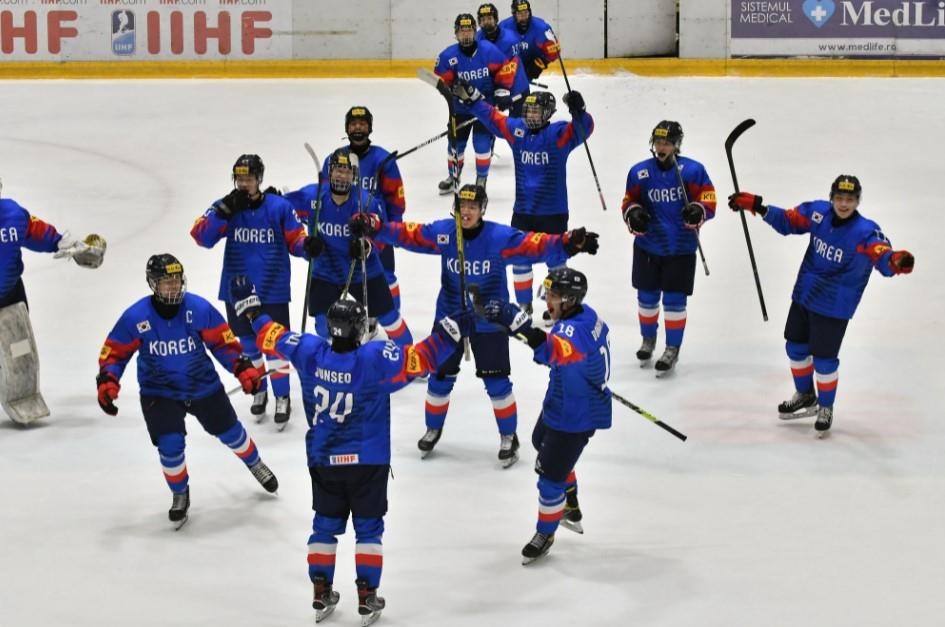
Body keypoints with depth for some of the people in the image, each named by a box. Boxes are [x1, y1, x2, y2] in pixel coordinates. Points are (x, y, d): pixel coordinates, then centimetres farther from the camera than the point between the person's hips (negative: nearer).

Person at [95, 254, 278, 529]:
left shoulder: (199, 308, -18)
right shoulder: (135, 318, -19)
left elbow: (223, 341, -7)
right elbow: (114, 353, -8)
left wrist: (243, 368, -18)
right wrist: (107, 382, -23)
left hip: (204, 386, 1)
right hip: (159, 393, -1)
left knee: (230, 431, 15)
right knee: (170, 445, -14)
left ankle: (256, 465, 48)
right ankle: (180, 495, 15)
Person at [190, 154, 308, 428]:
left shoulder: (279, 207, -8)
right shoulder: (225, 206, -4)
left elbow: (296, 240, -3)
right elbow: (202, 236, -16)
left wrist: (309, 246, -25)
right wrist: (225, 211, -27)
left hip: (273, 290, -3)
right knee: (248, 343, 16)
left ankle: (282, 398, 16)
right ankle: (258, 391, 36)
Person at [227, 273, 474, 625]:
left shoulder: (310, 352, -10)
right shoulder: (375, 359, -21)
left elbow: (273, 338, 5)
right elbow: (421, 359, -25)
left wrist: (249, 307, 18)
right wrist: (450, 333, -21)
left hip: (323, 461, 3)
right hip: (367, 463, -3)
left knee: (325, 524, 16)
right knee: (368, 527, 8)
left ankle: (322, 595, 20)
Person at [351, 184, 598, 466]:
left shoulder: (501, 237, -19)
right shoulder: (442, 232, -10)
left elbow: (536, 246, -26)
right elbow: (408, 234, -5)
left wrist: (569, 243, -41)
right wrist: (373, 227, -17)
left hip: (490, 323, -3)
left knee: (496, 381, 3)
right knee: (440, 376, 14)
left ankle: (508, 437, 22)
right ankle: (433, 429, 38)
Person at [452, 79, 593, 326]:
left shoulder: (559, 133, -14)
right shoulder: (516, 129, 0)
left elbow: (583, 129, -30)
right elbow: (491, 117, 9)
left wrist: (577, 110, -50)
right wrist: (470, 97, 1)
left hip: (553, 212, -5)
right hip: (522, 210, 5)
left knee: (555, 259, 7)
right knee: (520, 258, 12)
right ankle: (523, 305, 26)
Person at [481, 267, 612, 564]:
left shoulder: (574, 332, -36)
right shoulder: (587, 314, -5)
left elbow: (551, 350, -58)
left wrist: (517, 322, -70)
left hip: (575, 417, -11)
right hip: (561, 404, 11)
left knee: (551, 475, 0)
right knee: (543, 443, 31)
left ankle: (545, 534, 25)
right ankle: (571, 509, 49)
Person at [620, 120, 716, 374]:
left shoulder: (693, 170, -10)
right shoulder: (639, 172, -1)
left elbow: (709, 201, -8)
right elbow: (629, 202, 8)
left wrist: (698, 211, -29)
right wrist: (633, 214, -14)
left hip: (681, 249, -3)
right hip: (647, 247, 3)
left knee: (674, 300, 0)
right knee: (647, 296, 14)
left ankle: (672, 350, 14)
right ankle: (648, 339, 37)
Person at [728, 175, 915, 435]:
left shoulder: (866, 232, -23)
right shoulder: (817, 212, -10)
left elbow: (883, 259, -37)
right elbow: (787, 221, 3)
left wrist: (896, 261, -60)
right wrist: (758, 207, -10)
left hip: (834, 307, -5)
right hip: (803, 296, 5)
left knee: (823, 359, 1)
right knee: (795, 347, 19)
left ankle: (825, 408, 27)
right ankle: (805, 396, 43)